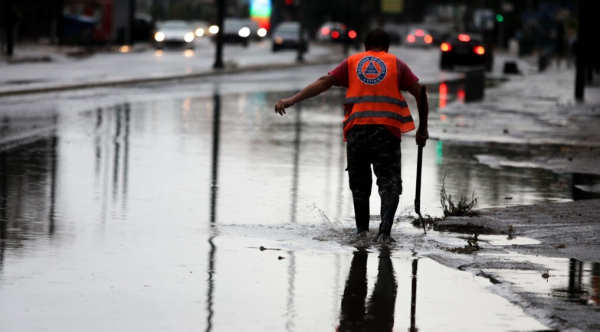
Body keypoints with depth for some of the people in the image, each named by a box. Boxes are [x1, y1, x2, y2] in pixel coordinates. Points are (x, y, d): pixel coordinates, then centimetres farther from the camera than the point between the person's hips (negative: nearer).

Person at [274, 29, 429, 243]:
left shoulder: (352, 62, 15)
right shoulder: (396, 64, 14)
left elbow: (325, 82, 4)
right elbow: (419, 92, 6)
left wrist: (292, 100, -1)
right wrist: (423, 128, 13)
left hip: (357, 127, 1)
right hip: (387, 129, -1)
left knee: (359, 181, 18)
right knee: (389, 181, 0)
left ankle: (362, 228, 25)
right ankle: (385, 228, -19)